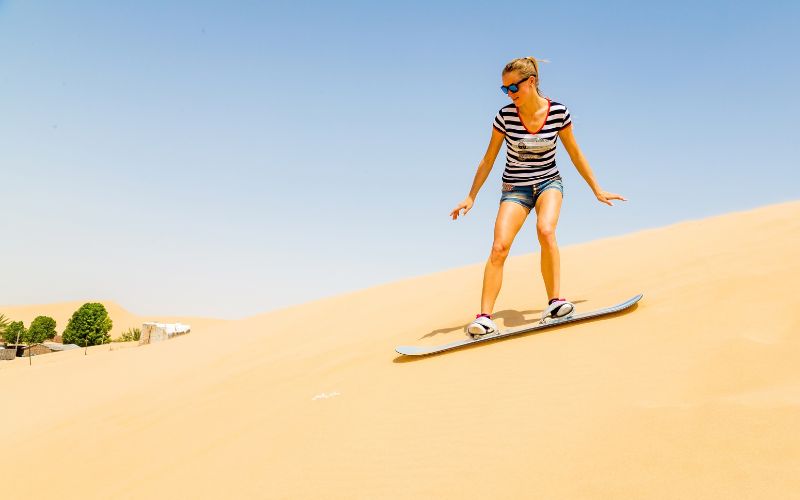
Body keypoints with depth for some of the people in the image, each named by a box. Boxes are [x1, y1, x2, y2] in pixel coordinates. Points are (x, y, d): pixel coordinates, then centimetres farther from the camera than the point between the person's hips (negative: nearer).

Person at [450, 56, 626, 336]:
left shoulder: (558, 112, -8)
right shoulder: (505, 116, -9)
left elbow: (575, 153, 4)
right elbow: (488, 159, 1)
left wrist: (597, 190, 10)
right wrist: (471, 196, 1)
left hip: (548, 182, 0)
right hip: (515, 187, 0)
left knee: (545, 230, -31)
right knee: (499, 246, -18)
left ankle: (555, 301, -24)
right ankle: (484, 317, -18)